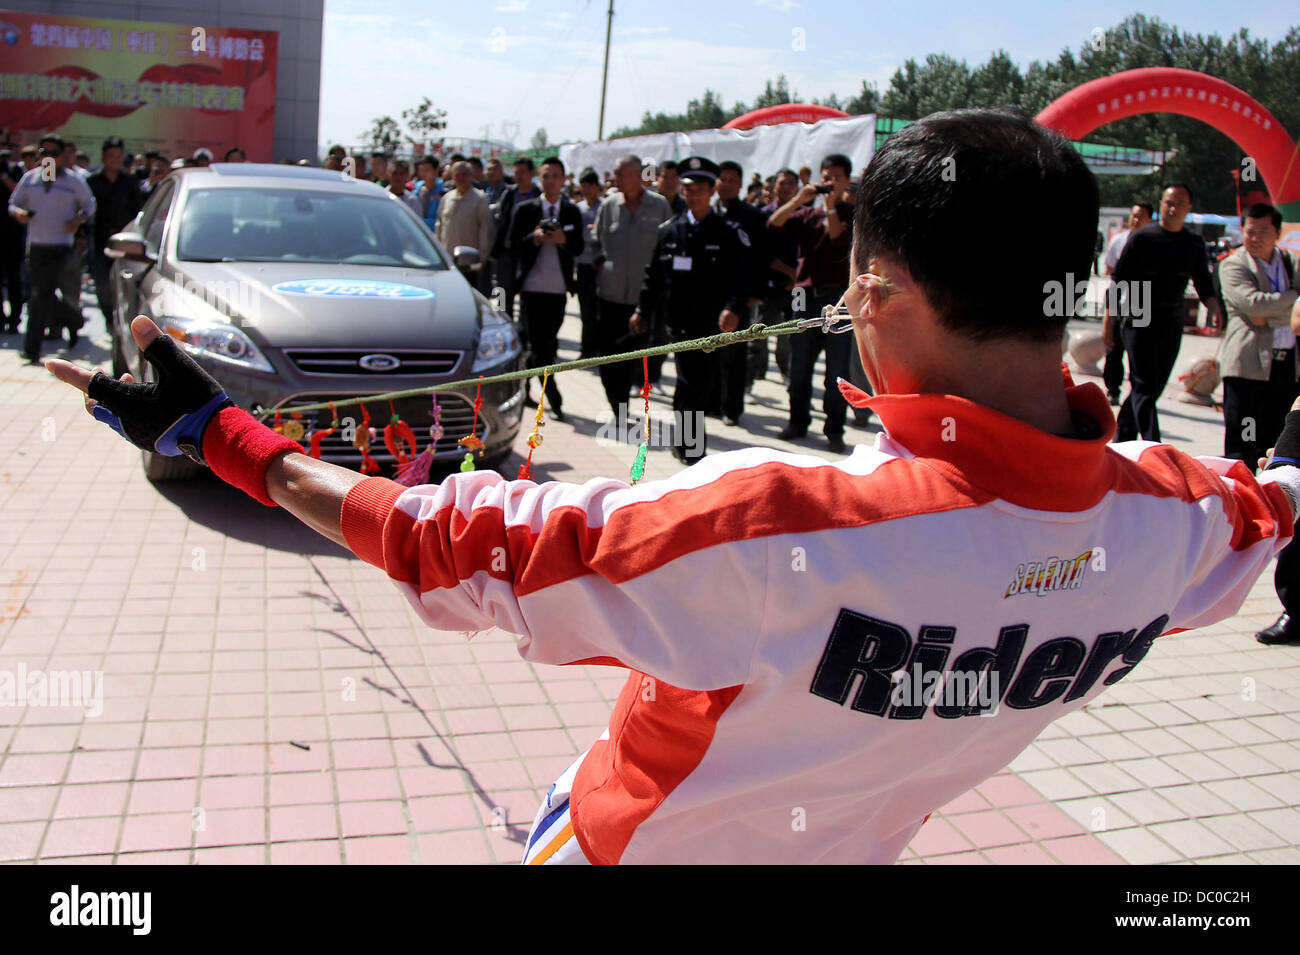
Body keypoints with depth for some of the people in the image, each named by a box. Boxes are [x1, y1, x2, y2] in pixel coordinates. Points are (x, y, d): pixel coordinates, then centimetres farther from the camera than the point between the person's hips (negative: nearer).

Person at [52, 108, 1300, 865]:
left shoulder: (788, 521, -41)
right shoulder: (1169, 518, -22)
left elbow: (466, 543, -34)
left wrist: (222, 434, -23)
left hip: (641, 843, -4)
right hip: (839, 848, 5)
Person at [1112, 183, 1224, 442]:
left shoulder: (1195, 244, 9)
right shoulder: (1142, 237, -4)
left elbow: (1203, 282, 11)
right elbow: (1119, 278, -3)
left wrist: (1213, 307, -9)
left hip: (1172, 323, 5)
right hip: (1138, 320, -5)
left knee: (1154, 387, 10)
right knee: (1144, 387, -10)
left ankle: (1123, 436, 24)